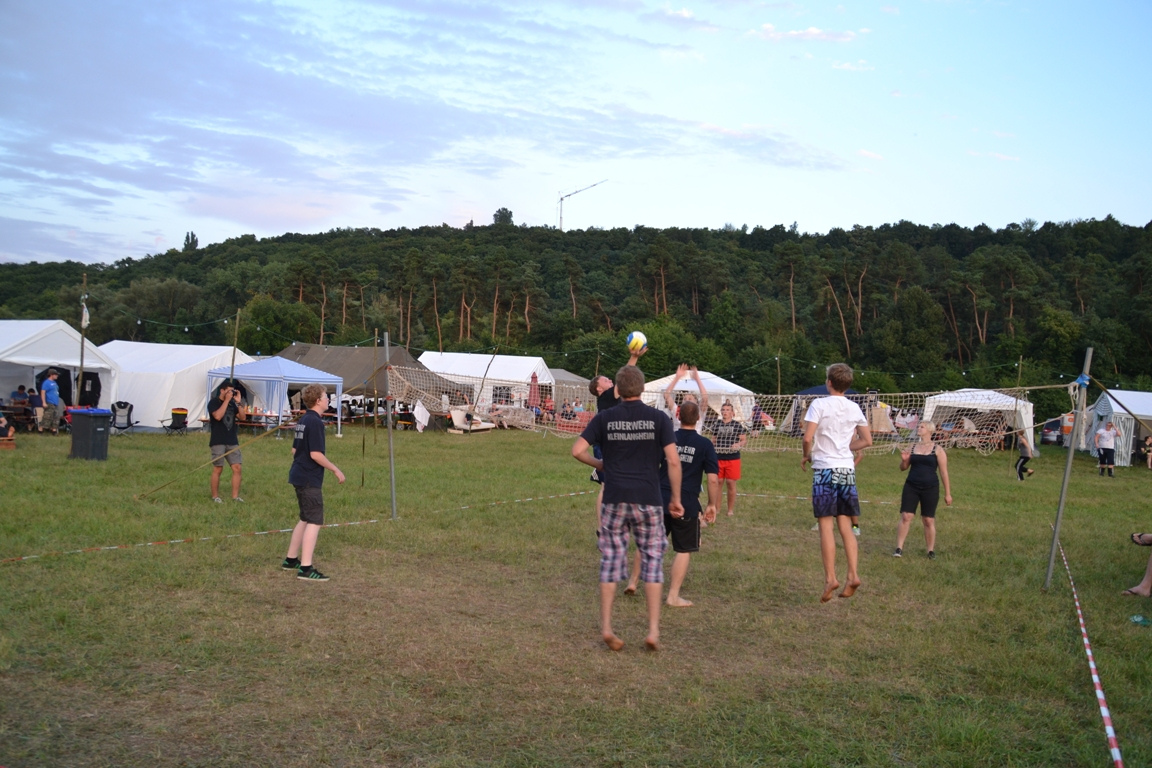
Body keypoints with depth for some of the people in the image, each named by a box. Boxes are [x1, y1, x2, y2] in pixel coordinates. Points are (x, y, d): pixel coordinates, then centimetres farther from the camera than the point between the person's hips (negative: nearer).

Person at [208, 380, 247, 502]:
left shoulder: (232, 404, 14)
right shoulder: (213, 402, -3)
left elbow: (242, 416, 6)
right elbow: (218, 416, -20)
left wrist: (239, 402, -3)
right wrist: (227, 400, -16)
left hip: (232, 442, 6)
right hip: (218, 442, -5)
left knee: (237, 468, -1)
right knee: (218, 469, -3)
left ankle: (235, 496, 4)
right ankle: (215, 496, 8)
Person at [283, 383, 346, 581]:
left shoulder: (303, 420, 12)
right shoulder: (315, 422, -17)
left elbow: (295, 449, 18)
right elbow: (315, 454, -21)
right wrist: (335, 470, -13)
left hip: (299, 476, 10)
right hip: (310, 479, -10)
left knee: (306, 519, 20)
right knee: (314, 522, -7)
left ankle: (291, 559, 27)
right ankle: (306, 568, -7)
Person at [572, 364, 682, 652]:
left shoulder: (604, 418, 1)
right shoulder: (659, 419, -1)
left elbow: (577, 450, -5)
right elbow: (673, 461, -7)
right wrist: (676, 499, 1)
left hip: (615, 500, 1)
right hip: (649, 500, -1)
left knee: (611, 560, 10)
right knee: (652, 560, 7)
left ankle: (606, 627, 9)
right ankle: (653, 631, 4)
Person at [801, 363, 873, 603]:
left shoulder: (819, 404, -8)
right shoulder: (854, 408, 8)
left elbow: (807, 438, -16)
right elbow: (867, 441, 12)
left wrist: (806, 456, 2)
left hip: (825, 468, -5)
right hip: (847, 469, 5)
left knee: (826, 525, -2)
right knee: (845, 526, 11)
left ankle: (830, 578, -6)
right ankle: (852, 575, 3)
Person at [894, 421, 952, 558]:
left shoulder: (938, 450, -1)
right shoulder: (912, 448, 9)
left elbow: (944, 473, 0)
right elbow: (903, 468, 16)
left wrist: (947, 493, -1)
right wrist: (904, 460, -7)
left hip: (930, 489, -2)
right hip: (911, 487, 2)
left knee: (929, 520, 5)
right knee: (905, 517, -6)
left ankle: (931, 551, 17)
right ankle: (899, 548, -3)